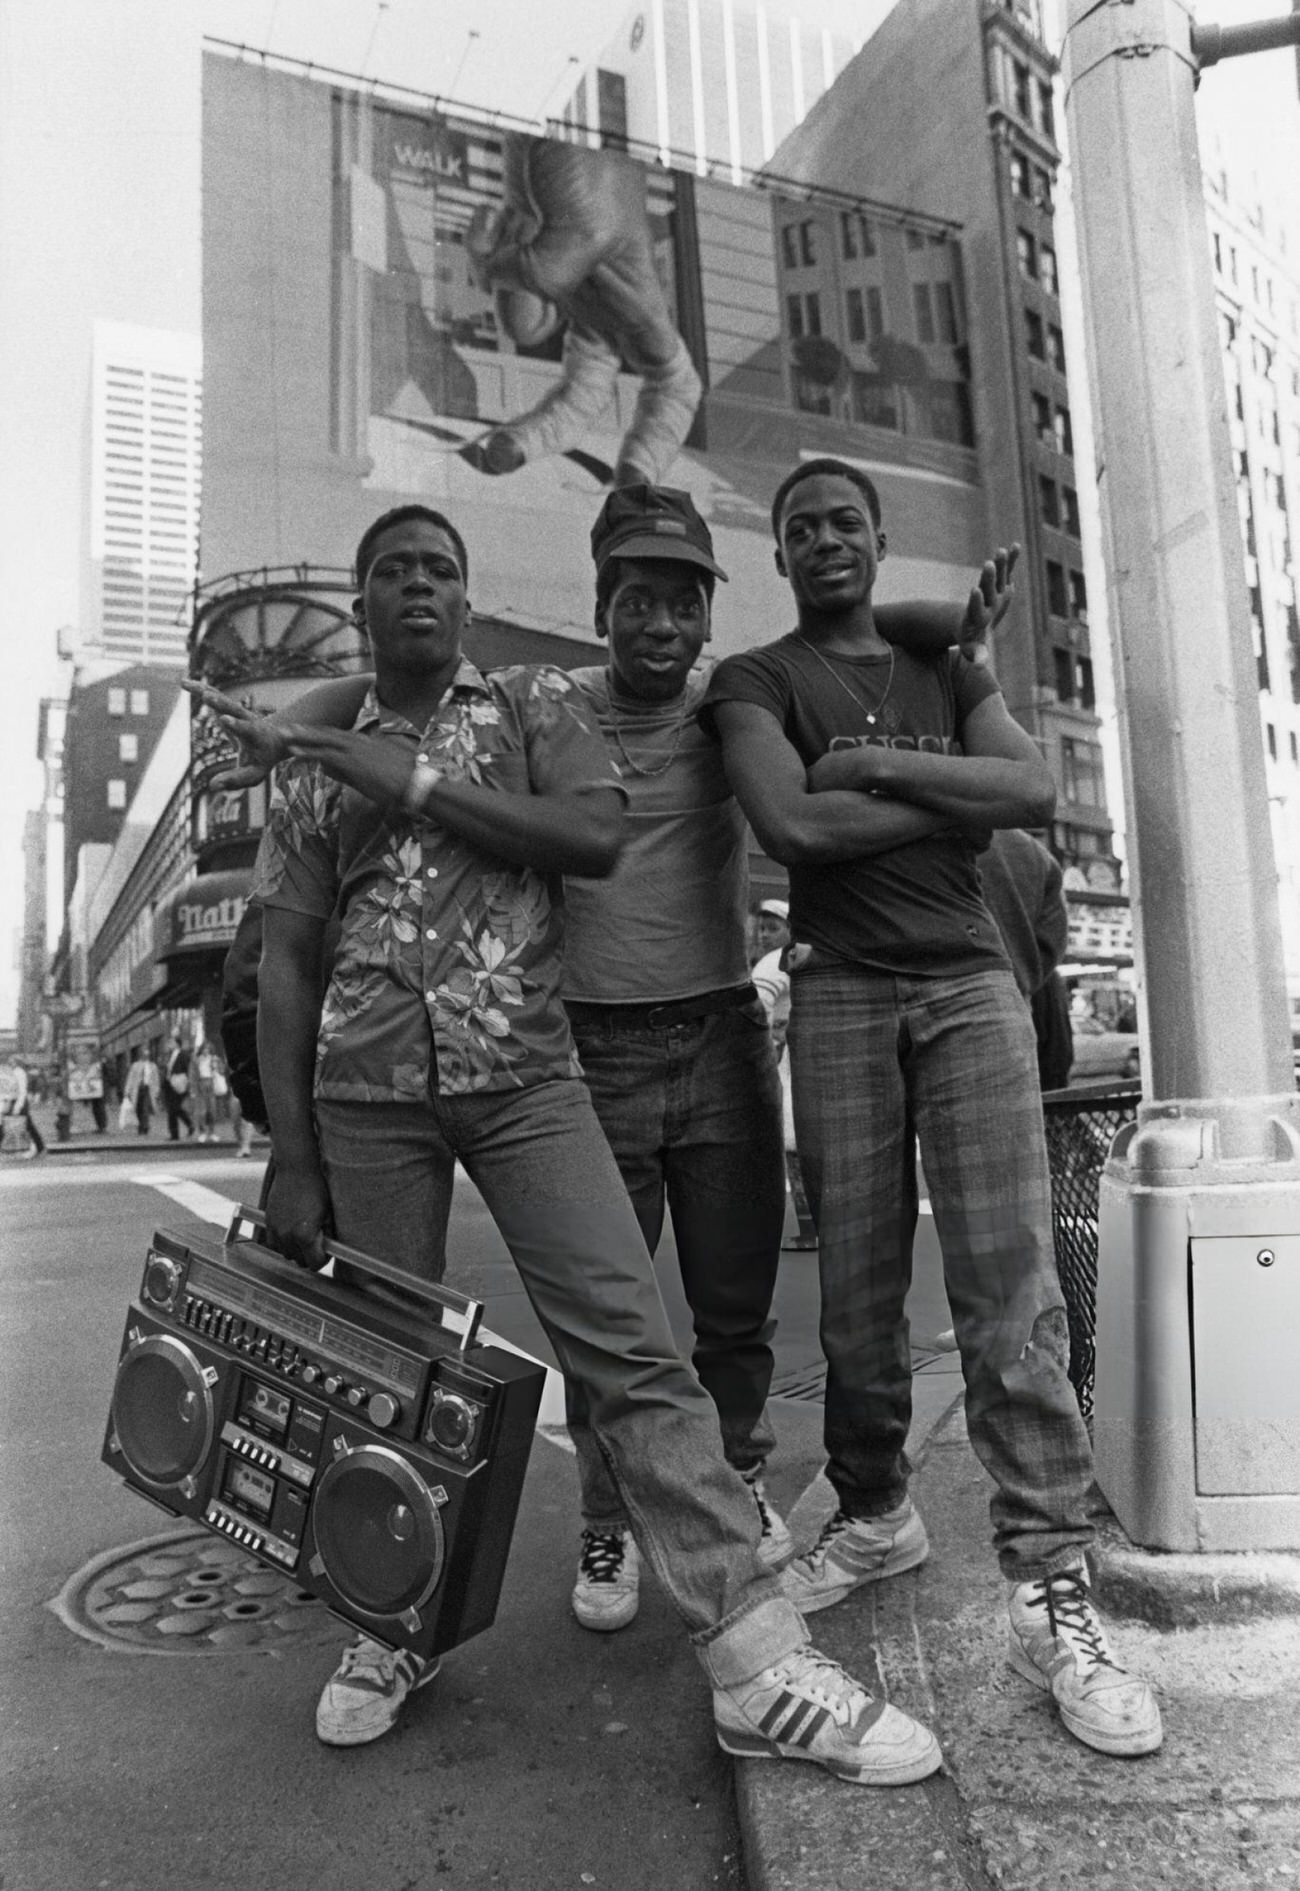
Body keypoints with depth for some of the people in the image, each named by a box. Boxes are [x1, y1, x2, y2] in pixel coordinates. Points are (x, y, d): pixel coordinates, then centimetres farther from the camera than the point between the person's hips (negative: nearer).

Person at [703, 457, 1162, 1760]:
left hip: (971, 981, 2)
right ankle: (874, 1517, 23)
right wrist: (959, 802, -2)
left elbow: (1037, 792, 4)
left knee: (1009, 1284, -7)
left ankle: (1050, 1590, -2)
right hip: (842, 993, -2)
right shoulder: (755, 680, 10)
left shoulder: (946, 667, 21)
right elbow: (790, 824, -10)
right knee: (858, 1287, 3)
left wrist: (880, 766, -5)